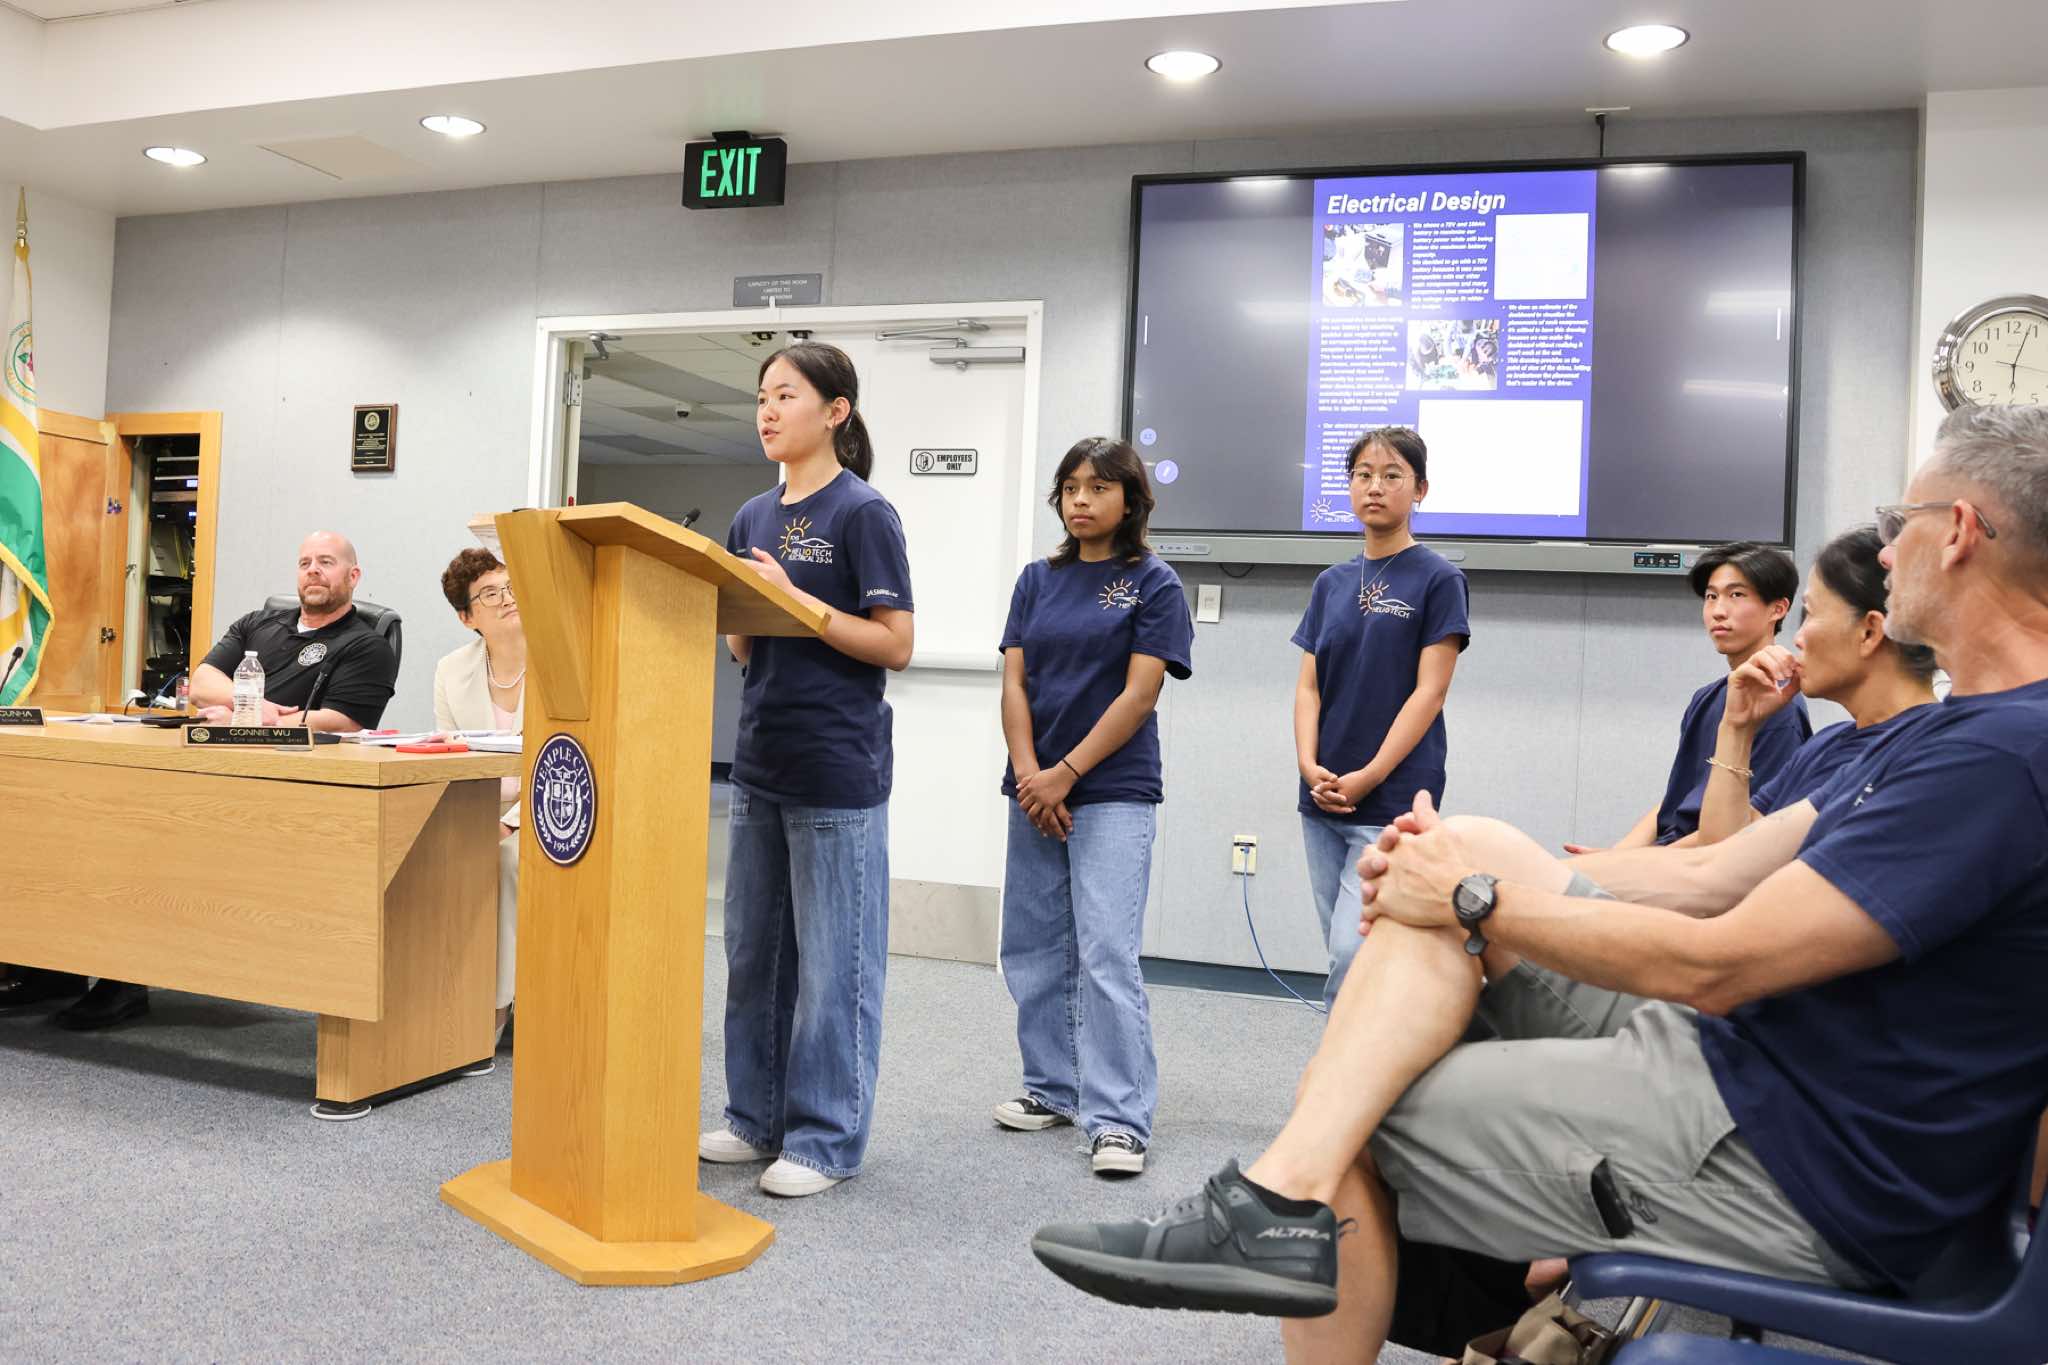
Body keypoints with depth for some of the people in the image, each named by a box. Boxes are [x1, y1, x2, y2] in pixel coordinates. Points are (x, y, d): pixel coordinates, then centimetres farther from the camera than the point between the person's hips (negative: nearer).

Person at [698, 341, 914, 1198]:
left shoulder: (863, 515, -7)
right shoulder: (752, 518, 13)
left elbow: (895, 645, -12)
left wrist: (794, 599, -17)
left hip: (838, 768, -7)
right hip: (761, 759, 7)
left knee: (831, 960, 1)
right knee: (753, 952, 14)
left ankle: (826, 1137, 13)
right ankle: (757, 1117, 28)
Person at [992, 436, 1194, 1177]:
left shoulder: (1154, 583, -2)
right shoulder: (1039, 579, 10)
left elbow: (1139, 694, -10)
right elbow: (1014, 681, 5)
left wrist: (1066, 773, -13)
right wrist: (1027, 773, -9)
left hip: (1113, 792, -5)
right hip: (1035, 790, 5)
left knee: (1106, 955, -9)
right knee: (1032, 948, 11)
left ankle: (1119, 1118, -3)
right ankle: (1052, 1089, 26)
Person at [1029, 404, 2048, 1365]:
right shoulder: (1962, 730, 13)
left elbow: (1714, 963, -24)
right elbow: (1710, 875, 10)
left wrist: (1478, 901, -10)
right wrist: (1468, 872, 1)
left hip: (1800, 1165, -10)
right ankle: (1290, 1191, -13)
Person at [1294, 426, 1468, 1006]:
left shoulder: (1438, 578, -3)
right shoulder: (1331, 583, 12)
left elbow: (1429, 691, -9)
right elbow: (1308, 685, 9)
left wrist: (1368, 778, -15)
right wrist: (1309, 765, -8)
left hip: (1393, 800, -5)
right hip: (1323, 799, 6)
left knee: (1353, 952, -12)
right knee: (1341, 951, 11)